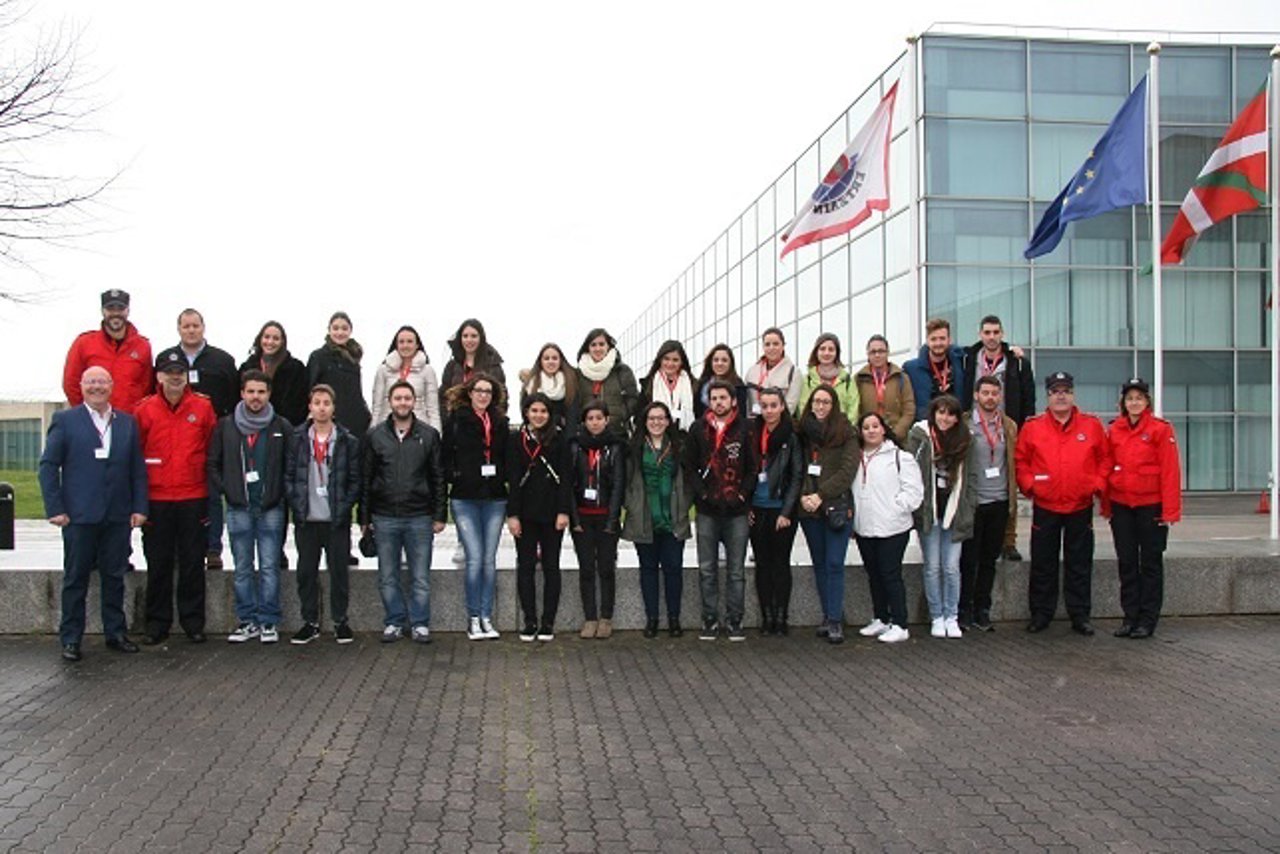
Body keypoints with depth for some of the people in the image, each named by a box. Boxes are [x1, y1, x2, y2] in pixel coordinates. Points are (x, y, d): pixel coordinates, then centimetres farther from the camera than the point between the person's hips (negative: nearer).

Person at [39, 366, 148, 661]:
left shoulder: (128, 423, 10)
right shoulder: (65, 421, 2)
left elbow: (138, 469, 10)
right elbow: (48, 466, 0)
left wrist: (139, 507, 2)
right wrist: (54, 509, -8)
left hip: (118, 517, 3)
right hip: (79, 516, -2)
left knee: (114, 578, 9)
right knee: (75, 579, 5)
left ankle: (115, 633, 19)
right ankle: (70, 639, 14)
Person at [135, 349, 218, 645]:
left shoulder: (203, 407, 2)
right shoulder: (145, 410, 2)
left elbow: (213, 451, 7)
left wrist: (212, 494, 4)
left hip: (194, 498, 0)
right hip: (156, 500, 0)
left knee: (193, 563, 6)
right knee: (158, 564, 7)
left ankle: (193, 622, 16)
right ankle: (157, 624, 17)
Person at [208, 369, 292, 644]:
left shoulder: (282, 428, 1)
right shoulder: (226, 426, 5)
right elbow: (213, 464, 9)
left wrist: (282, 494, -3)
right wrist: (224, 490, 0)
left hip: (271, 508, -2)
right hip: (238, 508, 2)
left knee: (270, 567, 1)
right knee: (242, 569, 8)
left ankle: (269, 622, 8)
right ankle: (247, 621, 16)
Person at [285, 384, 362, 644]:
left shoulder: (348, 441, 1)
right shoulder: (296, 438, 4)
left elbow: (355, 479, 1)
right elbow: (288, 475, 4)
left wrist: (344, 508, -7)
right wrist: (296, 506, -5)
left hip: (337, 520, -1)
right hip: (306, 519, 1)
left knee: (339, 571, 4)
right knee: (306, 572, 7)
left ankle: (340, 621, 17)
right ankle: (310, 622, 19)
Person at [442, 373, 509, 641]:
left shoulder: (500, 422, 9)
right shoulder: (455, 420, 0)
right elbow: (446, 456, -1)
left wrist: (501, 475, 0)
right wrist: (455, 477, -9)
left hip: (495, 498, 3)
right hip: (465, 498, -3)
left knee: (489, 560, 5)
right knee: (475, 559, -6)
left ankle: (486, 617, 13)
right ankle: (473, 618, 8)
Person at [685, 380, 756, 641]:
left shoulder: (745, 430, 0)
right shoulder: (699, 430, 4)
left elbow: (753, 467, 1)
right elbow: (689, 466, 4)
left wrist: (742, 494, -8)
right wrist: (703, 492, -7)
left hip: (737, 511, -1)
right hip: (707, 511, 1)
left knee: (736, 570, 5)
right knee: (707, 570, 6)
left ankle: (734, 620, 14)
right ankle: (710, 620, 14)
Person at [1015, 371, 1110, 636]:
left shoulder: (1092, 426, 3)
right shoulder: (1032, 427, 1)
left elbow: (1105, 458, 8)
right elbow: (1020, 461, 6)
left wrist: (1098, 485, -4)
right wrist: (1029, 484, -7)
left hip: (1081, 507, 0)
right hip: (1044, 507, 0)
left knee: (1079, 564, 7)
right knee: (1043, 564, 7)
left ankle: (1080, 615, 16)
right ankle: (1040, 614, 17)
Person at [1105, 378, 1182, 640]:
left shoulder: (1161, 429, -7)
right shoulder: (1113, 430, 5)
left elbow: (1170, 471, -9)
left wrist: (1170, 510, -12)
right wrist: (1106, 505, 7)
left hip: (1150, 505, -4)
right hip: (1121, 506, 4)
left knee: (1150, 563, 6)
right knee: (1126, 563, 9)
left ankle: (1147, 620, 12)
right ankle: (1130, 616, 18)